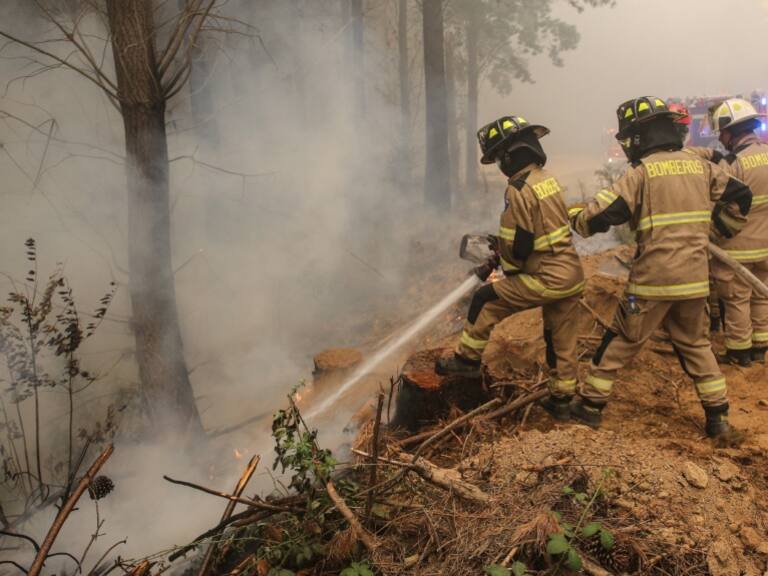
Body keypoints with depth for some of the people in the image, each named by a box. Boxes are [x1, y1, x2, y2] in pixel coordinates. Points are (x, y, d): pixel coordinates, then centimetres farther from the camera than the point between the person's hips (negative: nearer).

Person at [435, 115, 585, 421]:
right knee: (561, 338, 18)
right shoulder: (547, 178, 11)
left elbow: (517, 244, -16)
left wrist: (502, 266, 5)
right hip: (572, 275, 9)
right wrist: (495, 260, 18)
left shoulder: (519, 189, -17)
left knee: (485, 300, 6)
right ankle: (562, 399, 30)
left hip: (546, 278, -8)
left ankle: (467, 360, 18)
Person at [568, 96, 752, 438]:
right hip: (695, 276, 5)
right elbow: (741, 197, 14)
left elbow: (600, 216, -14)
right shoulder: (700, 166, 8)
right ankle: (718, 415, 22)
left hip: (653, 278, -5)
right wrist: (713, 232, 21)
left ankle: (591, 404, 16)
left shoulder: (642, 171, -9)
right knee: (695, 344, 20)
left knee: (621, 341, 8)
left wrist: (575, 221, 5)